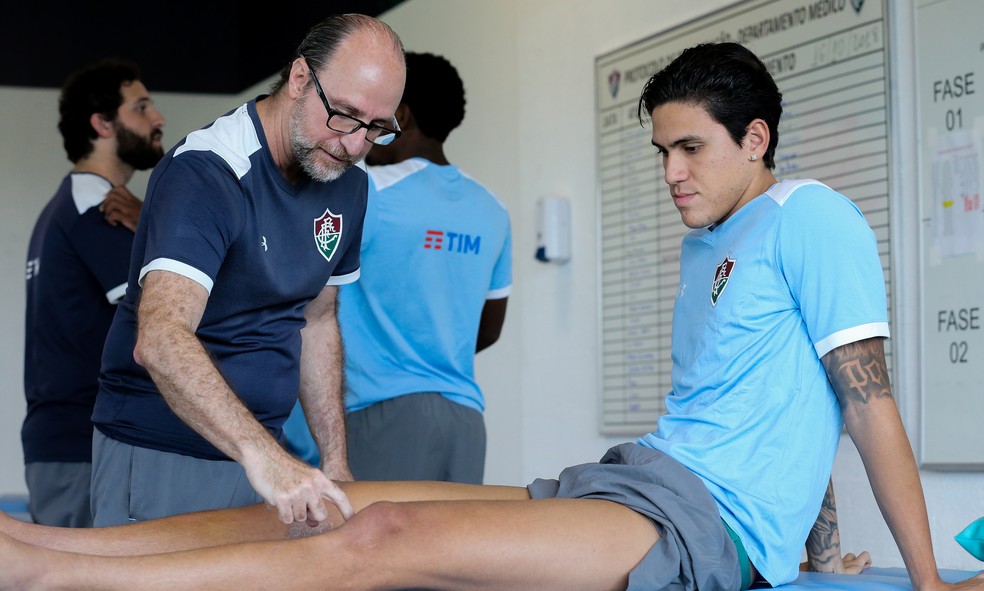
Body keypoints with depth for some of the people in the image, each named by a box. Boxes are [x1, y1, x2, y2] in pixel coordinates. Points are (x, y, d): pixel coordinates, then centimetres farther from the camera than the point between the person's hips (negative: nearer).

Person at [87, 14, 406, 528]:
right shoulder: (205, 172, -21)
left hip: (265, 458, 7)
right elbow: (159, 339, -35)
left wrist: (335, 461, 10)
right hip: (160, 460, -7)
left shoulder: (348, 185, 5)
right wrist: (261, 454, -47)